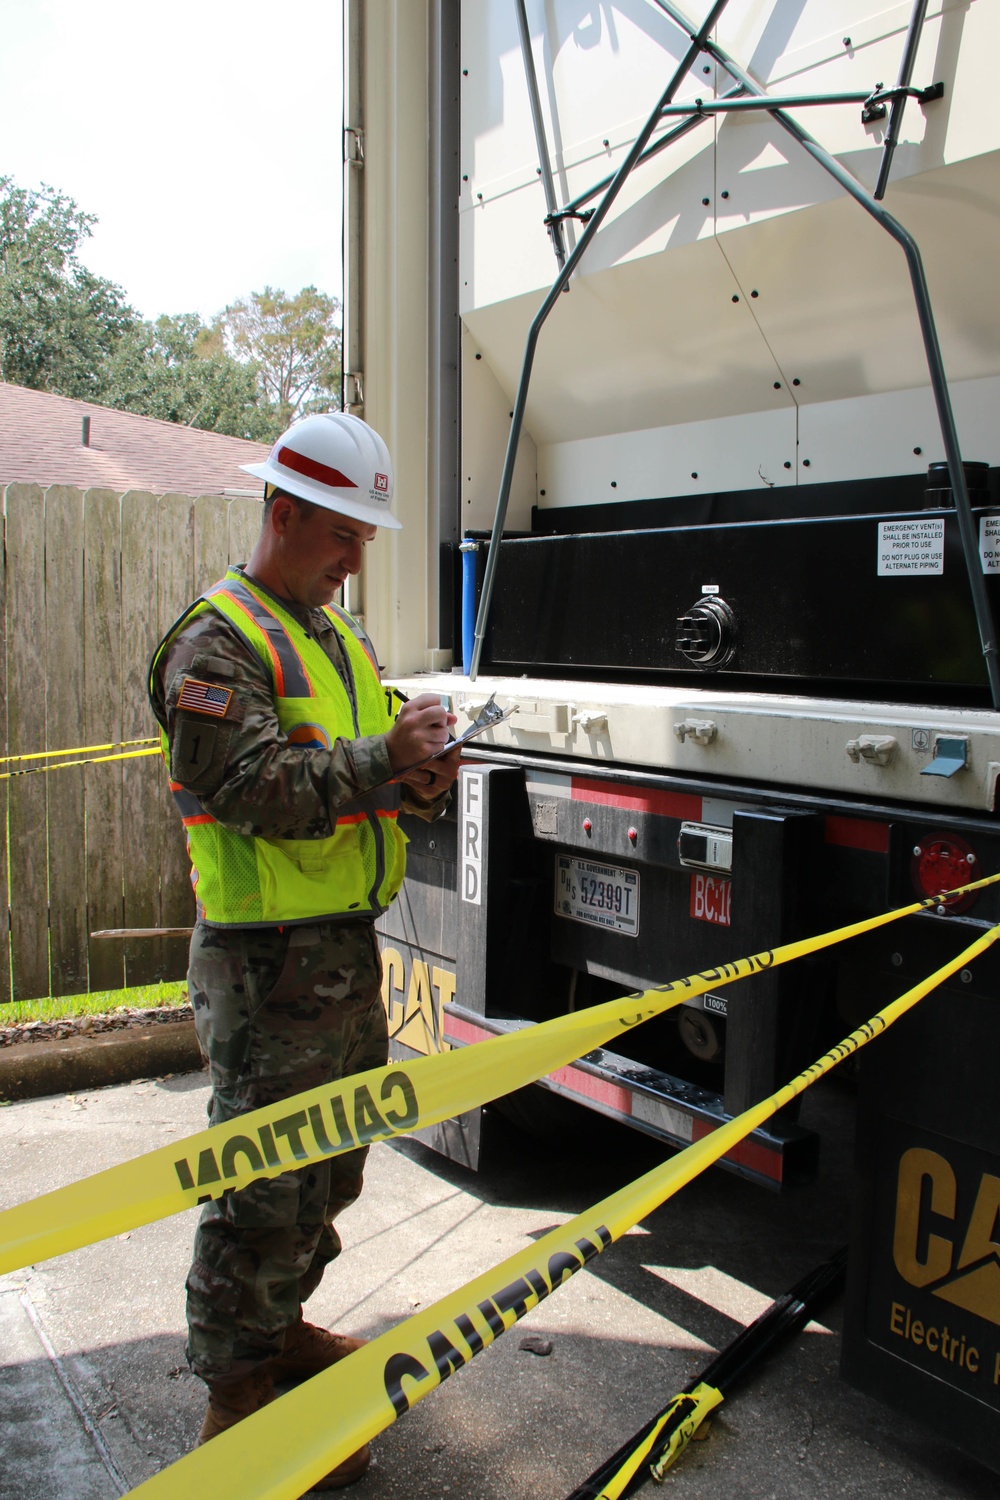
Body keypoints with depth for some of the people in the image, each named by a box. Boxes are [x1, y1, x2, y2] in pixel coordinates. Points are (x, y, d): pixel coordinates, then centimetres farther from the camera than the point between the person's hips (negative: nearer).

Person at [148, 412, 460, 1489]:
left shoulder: (341, 637, 15)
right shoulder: (218, 640, -13)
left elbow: (374, 766, 17)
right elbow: (248, 785, -25)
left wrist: (423, 778, -5)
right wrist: (379, 760, -23)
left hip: (347, 945, 9)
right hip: (267, 962, -9)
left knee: (330, 1162, 21)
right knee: (265, 1177, 2)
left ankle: (278, 1326, 41)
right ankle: (235, 1397, 20)